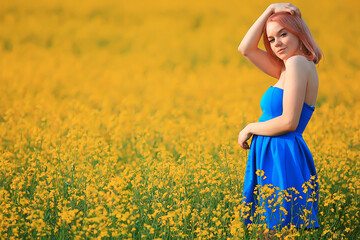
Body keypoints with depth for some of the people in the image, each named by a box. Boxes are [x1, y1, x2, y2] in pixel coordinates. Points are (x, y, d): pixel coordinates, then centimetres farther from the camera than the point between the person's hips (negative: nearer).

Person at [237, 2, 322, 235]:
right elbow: (245, 49, 17)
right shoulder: (288, 69, 14)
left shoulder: (298, 62, -13)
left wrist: (250, 128, -5)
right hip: (272, 157, 9)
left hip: (282, 160, -9)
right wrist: (270, 11, 10)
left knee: (280, 230, -6)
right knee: (271, 229, 10)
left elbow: (289, 122, -19)